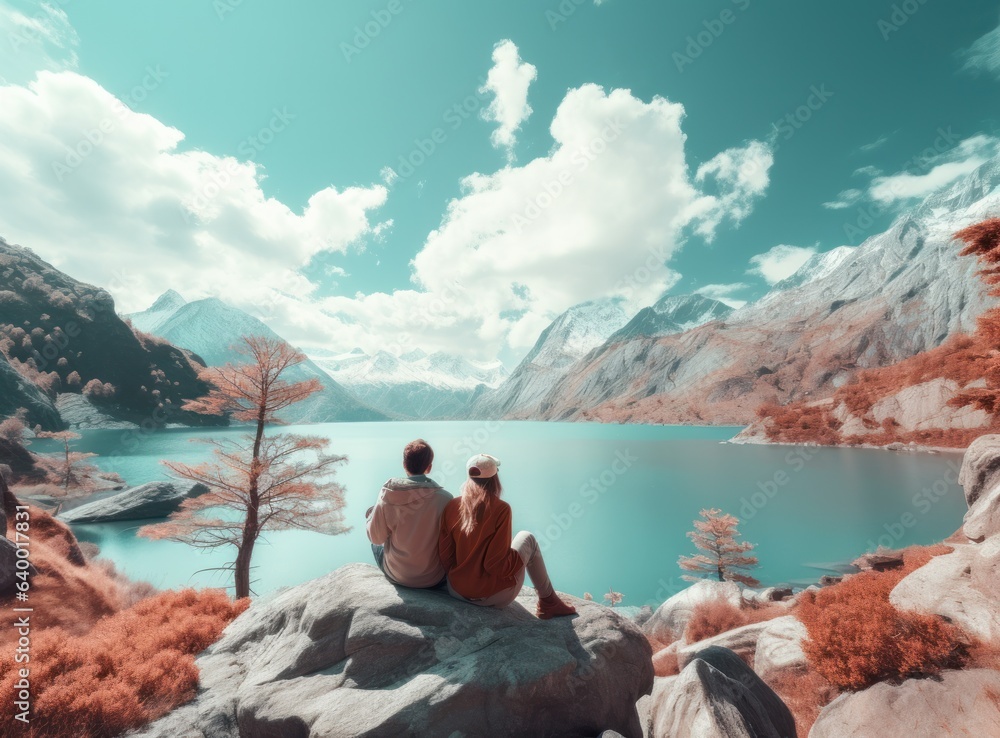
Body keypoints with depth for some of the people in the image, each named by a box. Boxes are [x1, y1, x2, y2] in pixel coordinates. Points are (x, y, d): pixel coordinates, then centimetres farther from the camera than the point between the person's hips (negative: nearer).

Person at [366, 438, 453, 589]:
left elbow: (376, 537, -7)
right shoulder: (444, 498, -21)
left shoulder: (387, 494, -16)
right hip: (433, 580, -1)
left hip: (395, 576, 2)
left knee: (376, 543, 30)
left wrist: (372, 515, 10)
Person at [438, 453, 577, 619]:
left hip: (456, 591, 4)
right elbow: (497, 564, -19)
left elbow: (445, 557, -2)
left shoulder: (451, 506, -6)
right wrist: (519, 555, 1)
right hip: (496, 597, -4)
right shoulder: (501, 508, -17)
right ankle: (548, 602, 25)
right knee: (526, 538, 16)